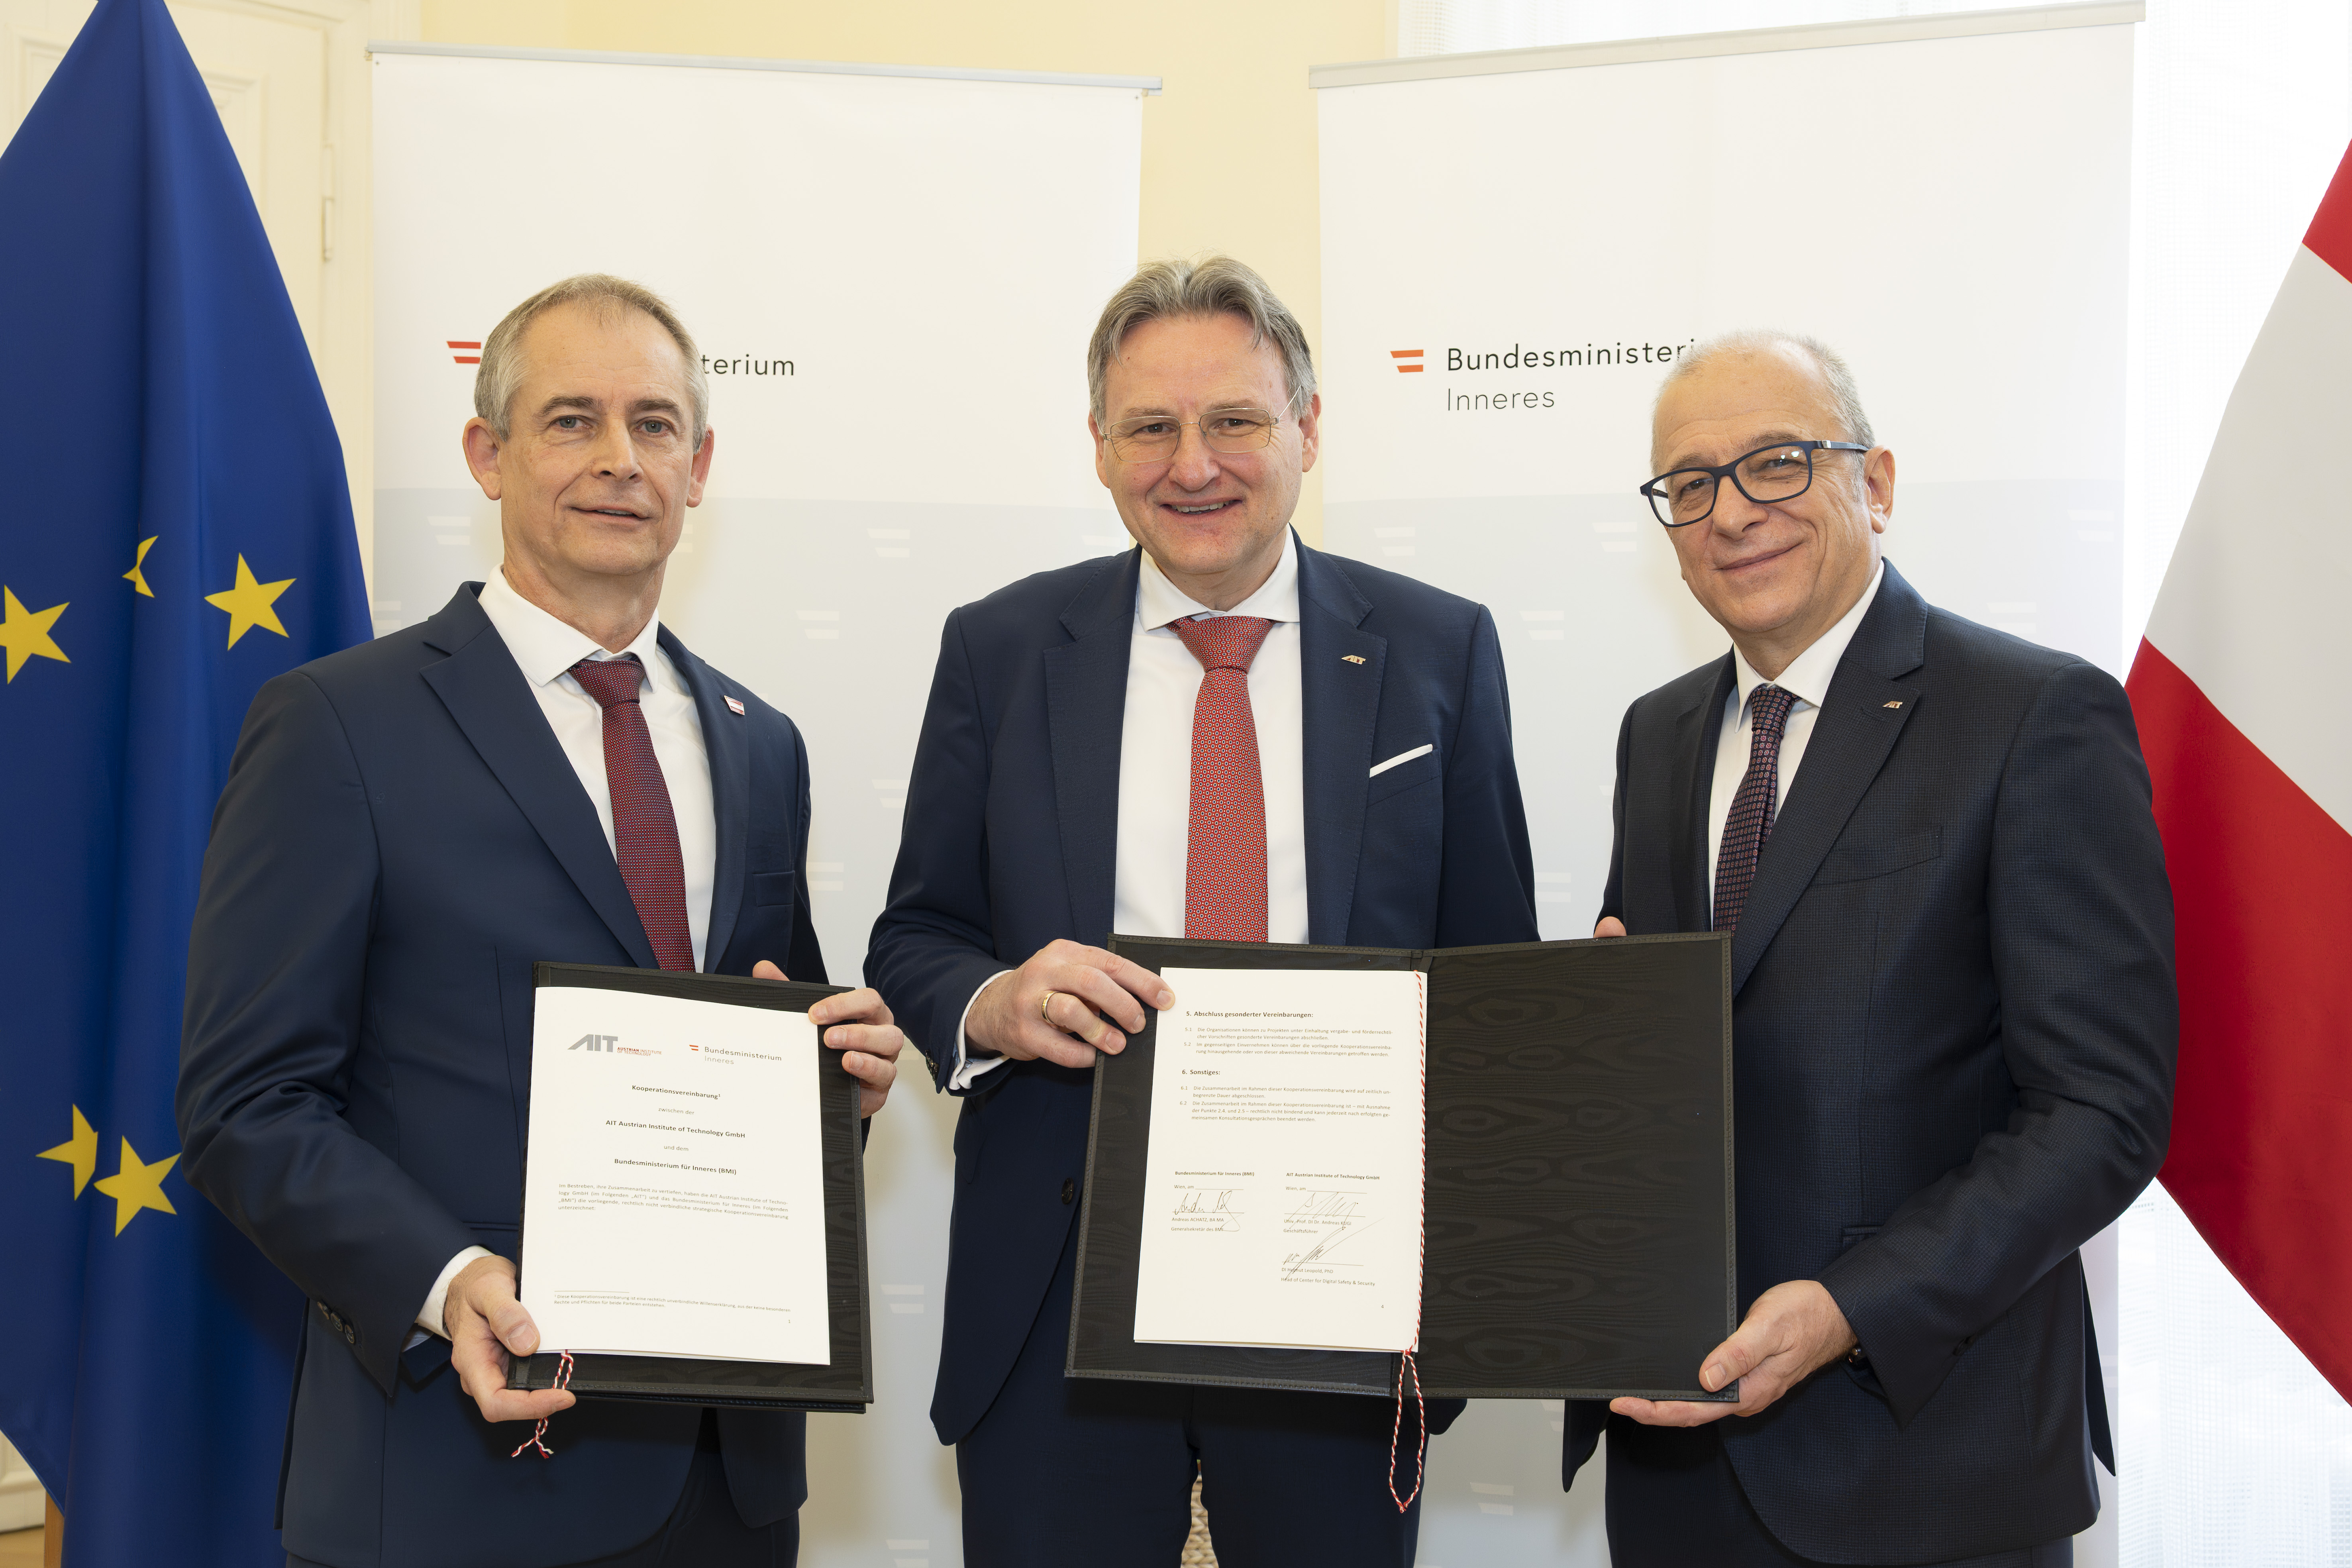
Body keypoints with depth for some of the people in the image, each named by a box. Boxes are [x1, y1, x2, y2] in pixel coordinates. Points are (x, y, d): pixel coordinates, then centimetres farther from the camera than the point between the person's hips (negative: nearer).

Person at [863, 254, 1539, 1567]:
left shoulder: (1438, 652, 3)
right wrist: (994, 1003, -17)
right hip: (1057, 1299, 0)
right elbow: (914, 941, 6)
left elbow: (1492, 965, 5)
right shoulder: (1000, 650, 4)